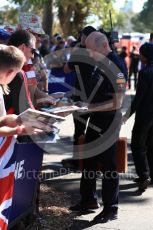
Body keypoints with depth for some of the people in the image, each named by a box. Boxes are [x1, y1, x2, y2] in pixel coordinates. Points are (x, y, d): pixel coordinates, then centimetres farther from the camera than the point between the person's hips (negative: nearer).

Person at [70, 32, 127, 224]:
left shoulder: (115, 66, -20)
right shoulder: (100, 63, 7)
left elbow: (117, 102, -23)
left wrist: (89, 107, -26)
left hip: (109, 121, -9)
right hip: (96, 118, 9)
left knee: (108, 164, 0)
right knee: (89, 160, 17)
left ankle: (111, 208, 11)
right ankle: (89, 200, 31)